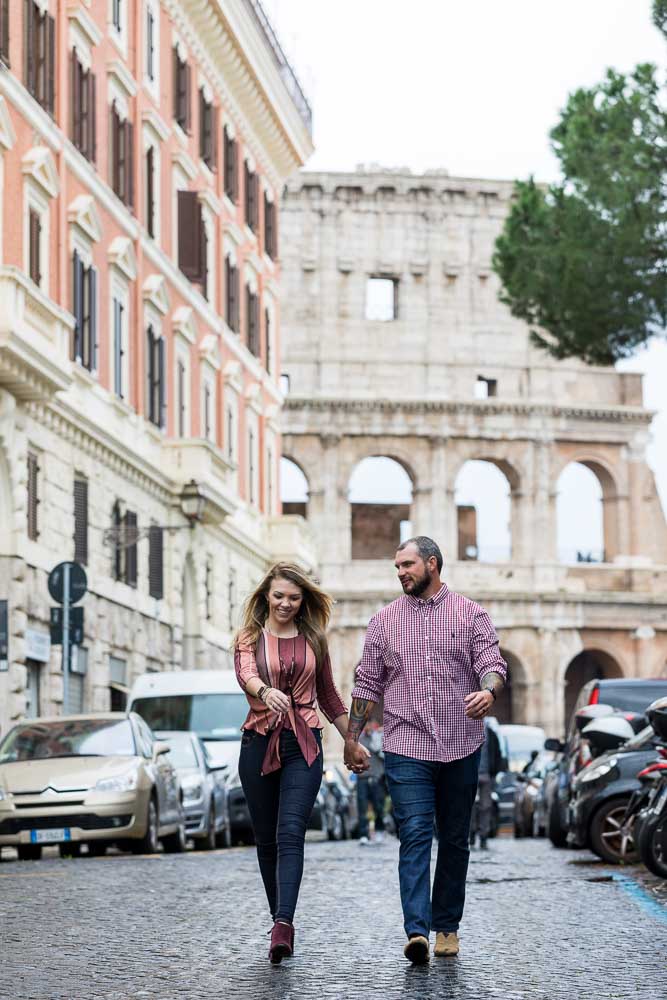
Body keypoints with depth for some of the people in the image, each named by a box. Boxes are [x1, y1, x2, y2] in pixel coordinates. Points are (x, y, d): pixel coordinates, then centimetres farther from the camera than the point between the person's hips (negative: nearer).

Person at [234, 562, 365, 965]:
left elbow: (328, 695, 20)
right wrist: (266, 691, -40)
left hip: (304, 744, -1)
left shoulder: (313, 640, 10)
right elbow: (245, 674, -17)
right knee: (267, 839, 7)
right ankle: (280, 923, 18)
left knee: (290, 834, -16)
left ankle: (283, 926, -29)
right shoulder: (249, 638, 5)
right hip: (259, 743, 1)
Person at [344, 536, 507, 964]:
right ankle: (417, 930, -21)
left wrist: (488, 691, -29)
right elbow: (368, 684, 12)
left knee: (455, 840, 9)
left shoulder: (471, 614, 5)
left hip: (461, 748, 0)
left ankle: (447, 927, 20)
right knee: (415, 836, -12)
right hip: (406, 748, 0)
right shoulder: (386, 620, 10)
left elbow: (492, 663, -6)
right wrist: (352, 739, 10)